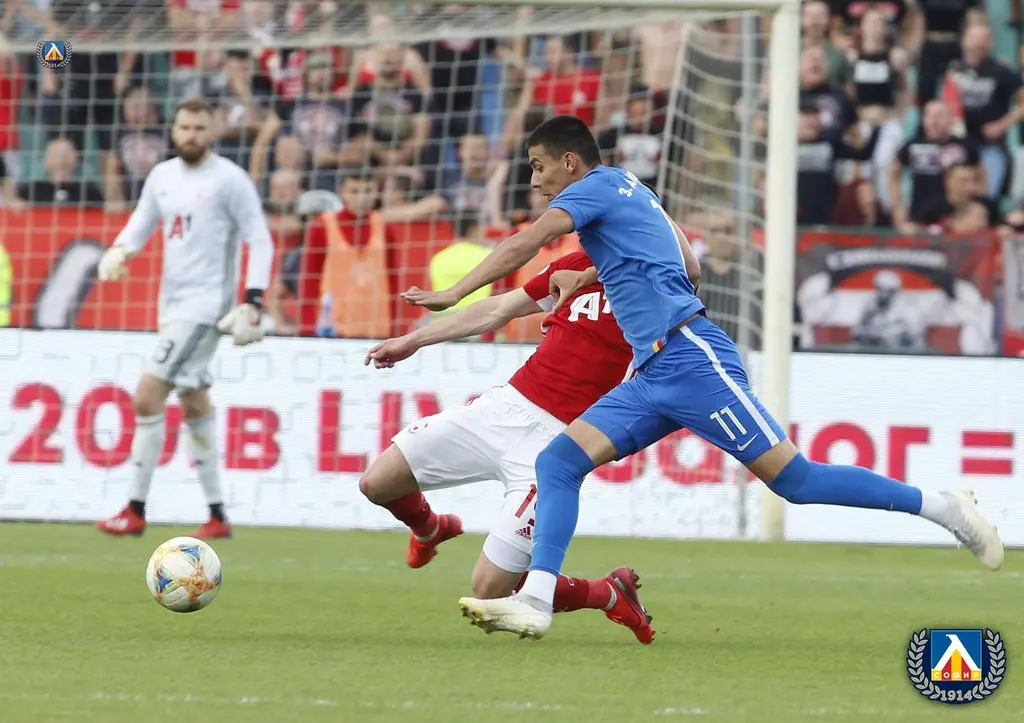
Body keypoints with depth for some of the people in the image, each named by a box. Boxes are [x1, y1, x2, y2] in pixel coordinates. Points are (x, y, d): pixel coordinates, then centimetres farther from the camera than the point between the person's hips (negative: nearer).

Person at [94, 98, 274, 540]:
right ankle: (217, 516, 19)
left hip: (205, 304, -8)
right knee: (194, 406, 12)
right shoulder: (162, 176, 10)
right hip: (173, 304, 8)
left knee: (148, 398, -14)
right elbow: (141, 223, 18)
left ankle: (136, 511, -10)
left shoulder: (230, 180, -10)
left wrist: (252, 301, -18)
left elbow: (260, 241, -9)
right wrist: (119, 250, -5)